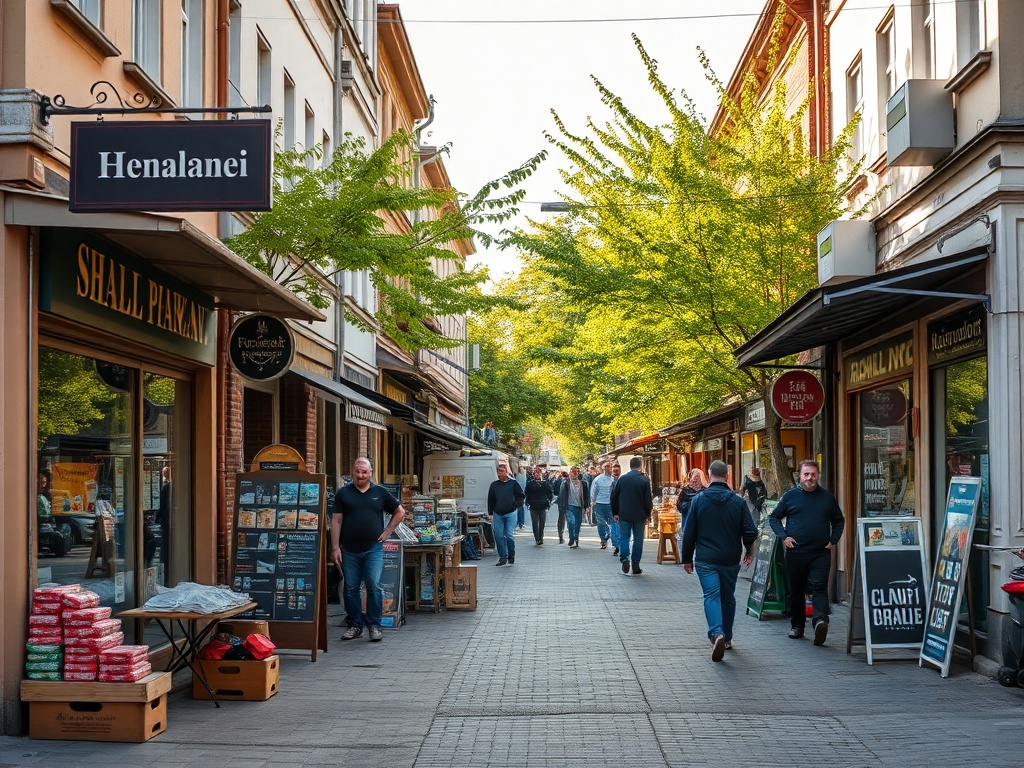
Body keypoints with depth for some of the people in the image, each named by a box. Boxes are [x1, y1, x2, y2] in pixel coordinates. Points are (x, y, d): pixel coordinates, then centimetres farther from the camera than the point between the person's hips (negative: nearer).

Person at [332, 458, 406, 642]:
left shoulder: (380, 492, 6)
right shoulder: (343, 493, 5)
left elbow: (399, 512, 16)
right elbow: (336, 521, 2)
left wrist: (387, 532, 6)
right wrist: (335, 548, -5)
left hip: (373, 549, -1)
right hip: (349, 550, 1)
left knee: (374, 587, -8)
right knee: (351, 589, 6)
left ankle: (374, 625, 2)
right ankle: (354, 625, 16)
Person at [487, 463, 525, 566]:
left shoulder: (513, 483, 2)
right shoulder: (494, 485, 10)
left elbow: (521, 496, 8)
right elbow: (490, 500, 14)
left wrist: (516, 505, -8)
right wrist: (490, 514, 10)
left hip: (510, 514, -3)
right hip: (497, 514, 3)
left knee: (509, 535, -8)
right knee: (499, 536, 0)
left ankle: (511, 556, 10)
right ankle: (502, 557, 9)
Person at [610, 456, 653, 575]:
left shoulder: (622, 479, 0)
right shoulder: (644, 480, -7)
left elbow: (614, 497, 3)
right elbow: (648, 499, -7)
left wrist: (615, 513, 11)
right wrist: (648, 515, 4)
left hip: (624, 515, 1)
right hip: (639, 515, -1)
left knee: (624, 537, 8)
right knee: (638, 540, 7)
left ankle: (624, 558, -14)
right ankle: (635, 566, 6)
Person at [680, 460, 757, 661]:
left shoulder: (699, 500, -4)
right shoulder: (738, 501, -3)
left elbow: (689, 532, -1)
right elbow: (750, 532, -2)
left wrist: (687, 558, 9)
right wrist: (749, 551, 18)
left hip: (706, 560, -2)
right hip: (730, 560, 2)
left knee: (711, 596, -7)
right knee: (728, 598, 17)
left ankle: (717, 634, -29)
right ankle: (727, 638, 26)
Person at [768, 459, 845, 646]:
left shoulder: (827, 498, 9)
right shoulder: (790, 496, 5)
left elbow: (839, 521, 21)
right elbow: (774, 518, 11)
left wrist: (833, 541, 6)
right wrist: (783, 536, -3)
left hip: (820, 553, -1)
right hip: (795, 552, 1)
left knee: (819, 587, -17)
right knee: (796, 591, 9)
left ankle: (820, 620, -32)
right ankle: (797, 626, 21)